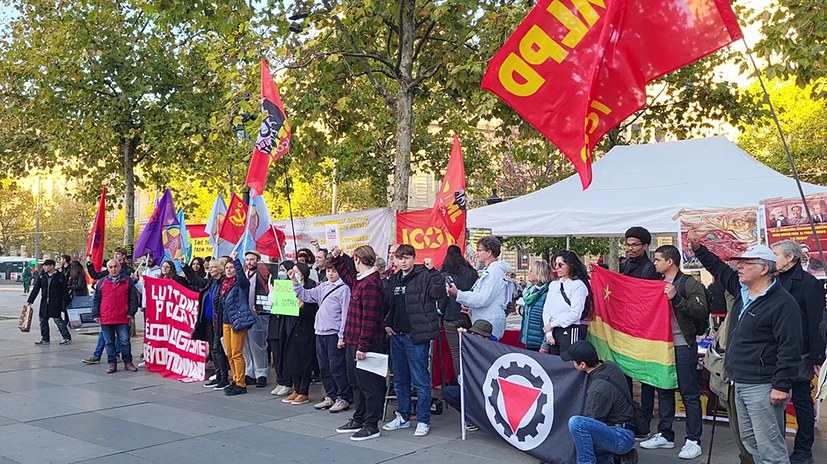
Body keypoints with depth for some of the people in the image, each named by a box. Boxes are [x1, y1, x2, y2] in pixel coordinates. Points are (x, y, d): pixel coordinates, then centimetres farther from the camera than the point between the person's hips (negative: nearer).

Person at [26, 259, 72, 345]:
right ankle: (45, 339, 21)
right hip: (44, 303, 6)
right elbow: (35, 289, 9)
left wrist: (64, 305, -9)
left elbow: (64, 292, -6)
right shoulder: (41, 276, 7)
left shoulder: (60, 276, -6)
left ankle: (67, 338, 1)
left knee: (58, 319, -8)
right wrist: (30, 301, 3)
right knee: (43, 320, 9)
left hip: (56, 303, -6)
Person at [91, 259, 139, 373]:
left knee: (125, 341, 2)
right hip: (105, 319, 2)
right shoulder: (102, 282, 8)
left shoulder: (127, 281, 3)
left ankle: (128, 362, 12)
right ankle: (112, 364, 15)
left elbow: (133, 298, 3)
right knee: (109, 342, 7)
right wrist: (96, 315, 4)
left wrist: (131, 312, -3)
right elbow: (96, 300, 10)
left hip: (122, 318, -2)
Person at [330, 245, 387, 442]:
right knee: (356, 382, 19)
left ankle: (371, 426, 8)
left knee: (368, 384, -1)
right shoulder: (359, 280, 10)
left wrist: (363, 346, -23)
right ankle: (358, 420, 31)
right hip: (353, 341, 10)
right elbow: (347, 275, 36)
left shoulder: (370, 285, -21)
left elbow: (369, 320, -24)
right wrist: (337, 258, 32)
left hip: (363, 343, -10)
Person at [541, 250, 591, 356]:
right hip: (554, 332, 6)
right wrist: (548, 333, -2)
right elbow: (546, 311, 9)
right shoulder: (553, 285, 14)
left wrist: (552, 324, -7)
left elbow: (575, 314, -13)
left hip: (571, 331, -6)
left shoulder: (578, 285, -5)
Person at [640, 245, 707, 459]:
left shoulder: (689, 284, -8)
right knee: (664, 391, 13)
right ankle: (665, 435, 24)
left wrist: (676, 298, -26)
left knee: (689, 394, -1)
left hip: (683, 346, -7)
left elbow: (702, 311, -19)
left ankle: (693, 441, 5)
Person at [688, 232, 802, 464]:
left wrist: (781, 386, -22)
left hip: (762, 387, -9)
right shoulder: (742, 290, 9)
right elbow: (720, 270, 25)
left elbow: (789, 349, -20)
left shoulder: (783, 303, -17)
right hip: (740, 383, 9)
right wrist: (698, 249, 16)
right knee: (749, 439, 17)